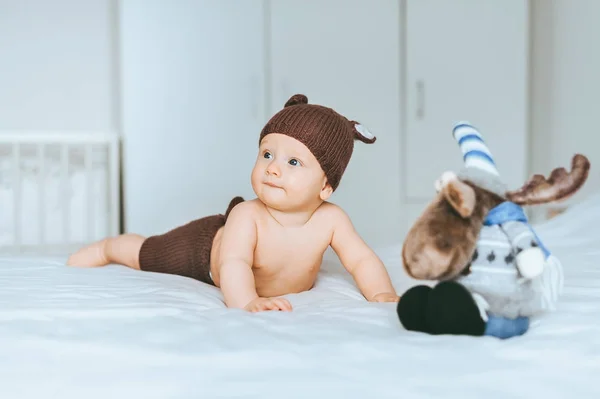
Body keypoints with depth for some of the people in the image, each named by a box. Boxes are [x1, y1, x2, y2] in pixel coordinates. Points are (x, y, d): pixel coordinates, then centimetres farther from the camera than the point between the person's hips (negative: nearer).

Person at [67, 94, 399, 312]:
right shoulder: (248, 216, -44)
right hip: (206, 247, -5)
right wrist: (247, 301, -74)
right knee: (145, 254, 11)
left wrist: (381, 293, -48)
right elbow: (233, 264, -56)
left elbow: (362, 260, -30)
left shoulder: (329, 219, -34)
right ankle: (103, 248, 43)